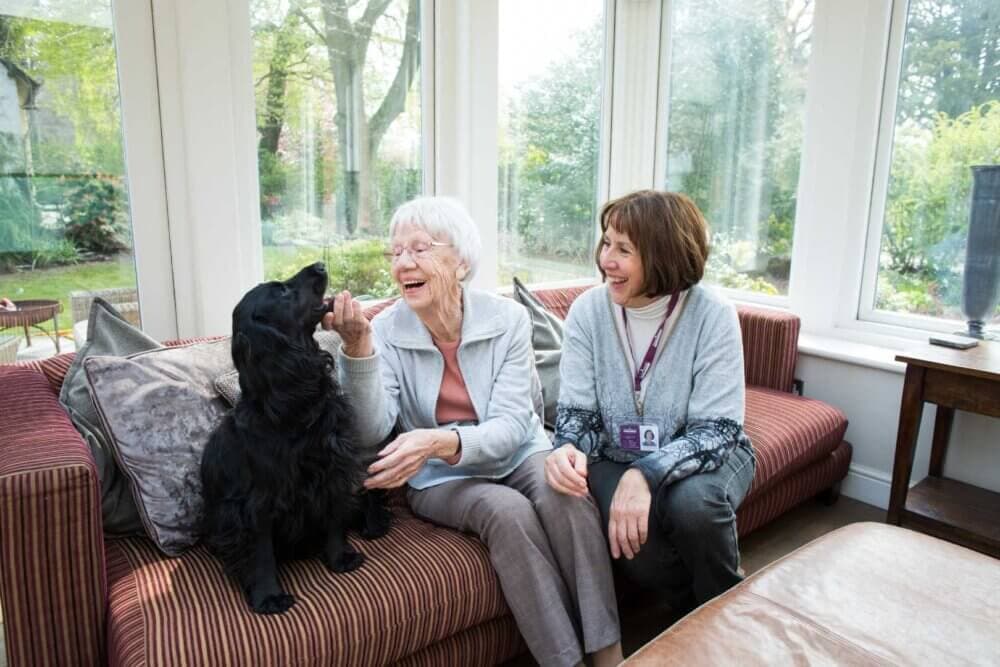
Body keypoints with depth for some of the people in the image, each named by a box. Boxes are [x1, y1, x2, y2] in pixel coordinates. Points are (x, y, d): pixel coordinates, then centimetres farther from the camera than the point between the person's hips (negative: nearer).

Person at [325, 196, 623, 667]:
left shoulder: (508, 319, -13)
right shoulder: (385, 333, -11)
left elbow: (510, 428, -20)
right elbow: (371, 434, -23)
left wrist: (442, 442, -40)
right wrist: (358, 347, -37)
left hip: (518, 456, 1)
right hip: (441, 478, 0)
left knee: (562, 494, -30)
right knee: (506, 509, -30)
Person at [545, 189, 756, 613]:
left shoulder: (712, 316, -18)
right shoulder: (588, 311, -11)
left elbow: (716, 431, -21)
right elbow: (576, 411, -8)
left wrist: (646, 474, -38)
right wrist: (567, 449, -32)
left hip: (702, 456, -1)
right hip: (618, 461, 2)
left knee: (693, 501, -34)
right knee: (624, 531, -29)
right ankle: (693, 614, 6)